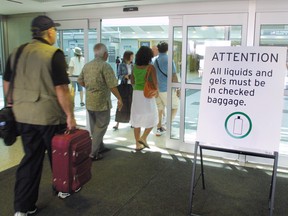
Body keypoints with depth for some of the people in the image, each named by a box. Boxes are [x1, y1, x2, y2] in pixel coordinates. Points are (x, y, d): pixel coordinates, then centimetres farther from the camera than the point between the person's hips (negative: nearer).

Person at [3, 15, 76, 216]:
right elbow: (61, 89, -18)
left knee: (30, 159, 15)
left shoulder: (16, 53, 7)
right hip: (50, 116, -5)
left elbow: (7, 84, 13)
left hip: (23, 116, 6)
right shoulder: (54, 54, -13)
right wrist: (70, 115, -11)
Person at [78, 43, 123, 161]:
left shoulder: (87, 65, 6)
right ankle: (94, 153, 7)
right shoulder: (105, 66, -16)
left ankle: (100, 147, 34)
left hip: (89, 101, 7)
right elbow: (112, 85, -19)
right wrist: (119, 99, -9)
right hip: (102, 102, -7)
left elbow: (80, 81, 15)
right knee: (100, 127, 4)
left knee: (95, 127, 19)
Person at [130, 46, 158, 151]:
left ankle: (138, 144, 15)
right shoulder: (150, 67, -12)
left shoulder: (135, 67, 3)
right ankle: (143, 138, 1)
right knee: (152, 118, 13)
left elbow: (132, 81, 12)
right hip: (147, 95, -5)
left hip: (136, 94, 5)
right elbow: (155, 83, -14)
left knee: (137, 119, 10)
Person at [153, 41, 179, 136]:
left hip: (156, 89, 5)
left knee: (160, 108, 16)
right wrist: (178, 88, -4)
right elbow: (173, 76, -12)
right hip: (167, 89, -5)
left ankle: (159, 128, 18)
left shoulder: (154, 60, 4)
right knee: (174, 107, 8)